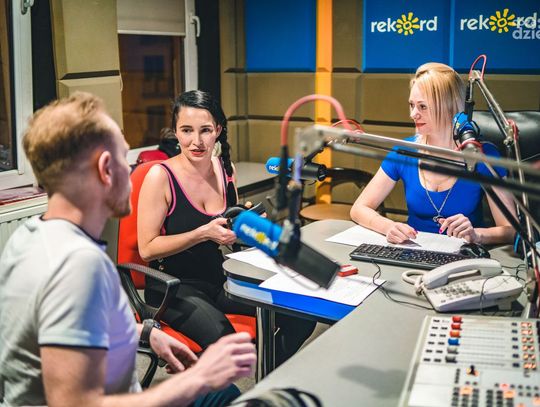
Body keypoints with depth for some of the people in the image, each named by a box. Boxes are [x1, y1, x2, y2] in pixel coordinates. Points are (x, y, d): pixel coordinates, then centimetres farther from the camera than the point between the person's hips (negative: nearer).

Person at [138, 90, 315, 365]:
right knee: (223, 338, -35)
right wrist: (204, 233, -21)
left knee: (300, 315, -9)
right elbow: (147, 249, -14)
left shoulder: (225, 168, 5)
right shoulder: (160, 176, -13)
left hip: (220, 279, 6)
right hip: (174, 287, -6)